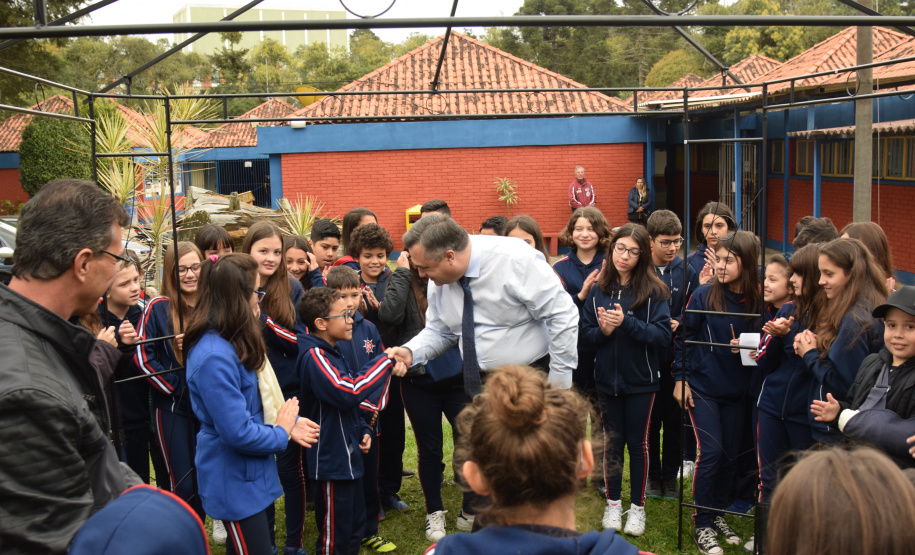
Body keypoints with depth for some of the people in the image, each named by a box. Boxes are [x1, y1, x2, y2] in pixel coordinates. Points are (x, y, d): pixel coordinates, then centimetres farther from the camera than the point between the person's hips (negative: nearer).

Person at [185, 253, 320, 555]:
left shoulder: (234, 343, 4)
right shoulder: (215, 356, -28)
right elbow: (238, 432, -28)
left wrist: (289, 422, 1)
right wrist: (282, 434, -11)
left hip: (249, 473, 10)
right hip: (234, 481, -10)